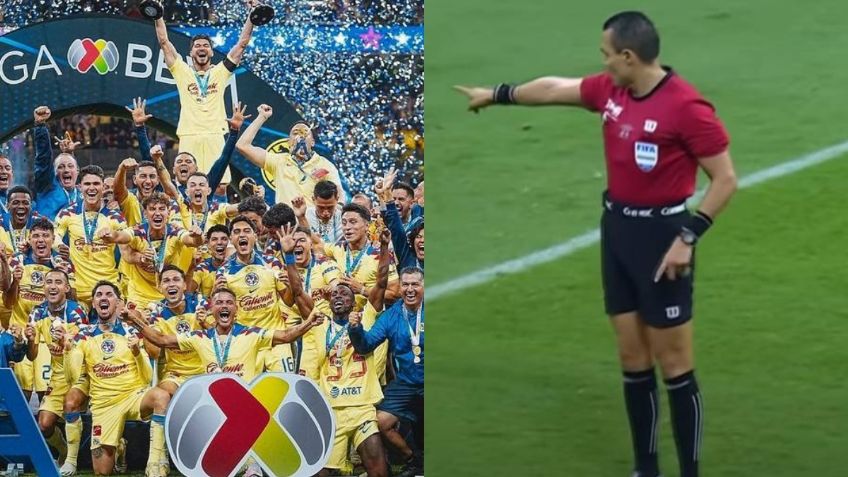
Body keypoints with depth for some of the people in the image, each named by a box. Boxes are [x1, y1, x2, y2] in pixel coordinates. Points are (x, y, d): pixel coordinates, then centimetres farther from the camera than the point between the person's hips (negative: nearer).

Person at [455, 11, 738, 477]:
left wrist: (688, 237, -20)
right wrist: (498, 95, 34)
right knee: (632, 356, 11)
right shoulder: (610, 90, 2)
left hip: (661, 233, -7)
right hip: (616, 228, 7)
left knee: (673, 362, -2)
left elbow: (725, 180, -15)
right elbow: (555, 88, 21)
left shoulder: (687, 107, -20)